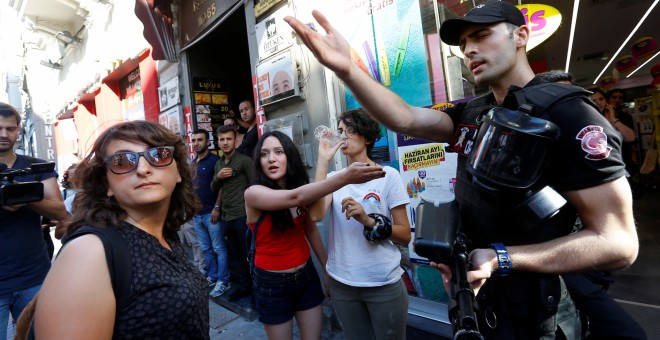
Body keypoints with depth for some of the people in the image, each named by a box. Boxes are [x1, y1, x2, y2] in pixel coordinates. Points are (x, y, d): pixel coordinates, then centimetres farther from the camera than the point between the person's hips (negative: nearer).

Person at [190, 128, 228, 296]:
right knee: (206, 249, 15)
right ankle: (211, 277, 27)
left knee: (219, 249, 0)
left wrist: (216, 208, -17)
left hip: (211, 212, -7)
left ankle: (223, 281, 9)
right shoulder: (192, 163, 14)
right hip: (197, 214, 7)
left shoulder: (215, 160, -7)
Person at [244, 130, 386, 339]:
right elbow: (295, 197, -38)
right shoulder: (253, 194, -20)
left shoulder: (299, 186, -3)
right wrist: (345, 177, -46)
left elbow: (311, 230, 6)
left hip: (306, 275, 4)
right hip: (272, 282, -4)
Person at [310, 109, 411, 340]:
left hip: (384, 284, -2)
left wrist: (369, 221, -23)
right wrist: (323, 161, -17)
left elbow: (405, 236, -6)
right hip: (341, 283, 3)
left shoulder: (388, 175, -7)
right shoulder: (334, 177, 1)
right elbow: (315, 214, -18)